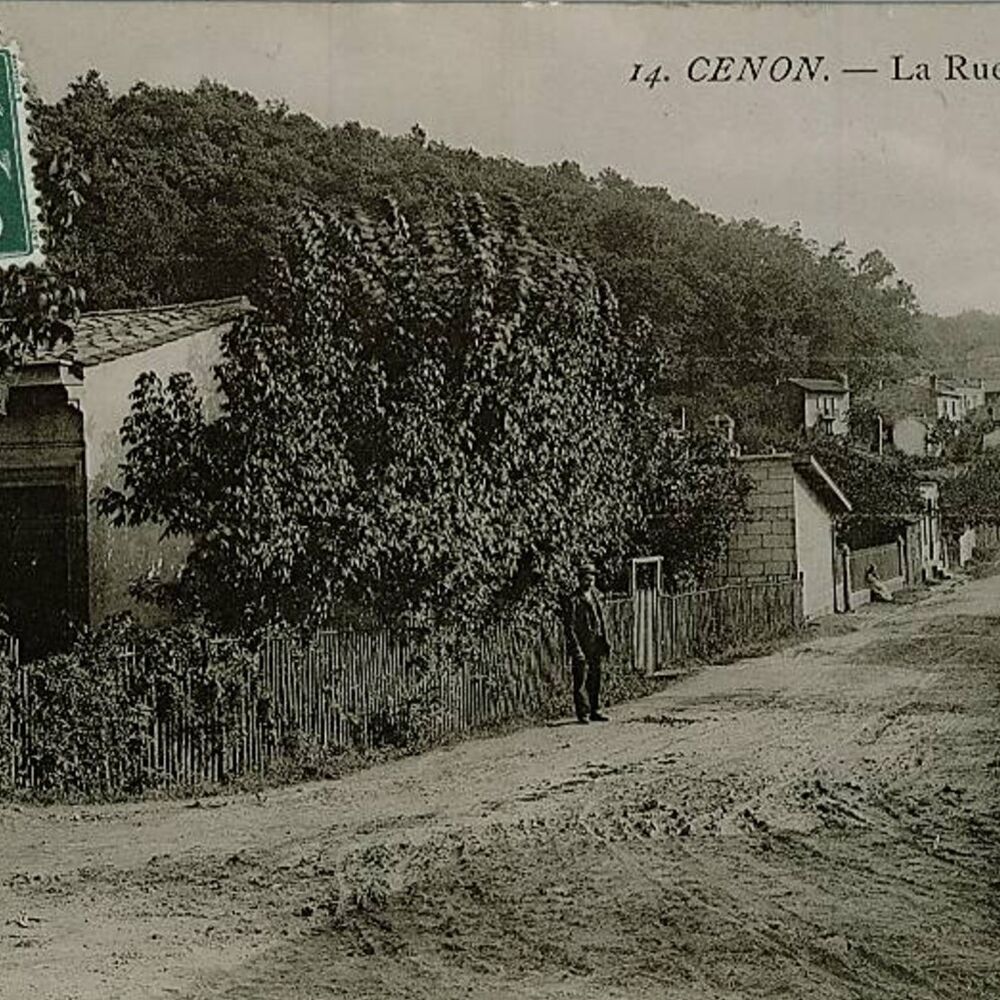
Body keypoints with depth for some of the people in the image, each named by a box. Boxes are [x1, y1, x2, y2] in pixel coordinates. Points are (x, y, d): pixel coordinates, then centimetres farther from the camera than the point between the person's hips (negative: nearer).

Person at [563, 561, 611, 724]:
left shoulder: (595, 594, 11)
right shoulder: (573, 600, -11)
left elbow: (602, 619, 18)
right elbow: (569, 626, -13)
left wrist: (606, 641, 12)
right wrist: (577, 649, -17)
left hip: (596, 645, 7)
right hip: (581, 645, -6)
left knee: (595, 680, 12)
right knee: (580, 681, -3)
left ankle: (595, 711, 20)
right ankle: (582, 714, 4)